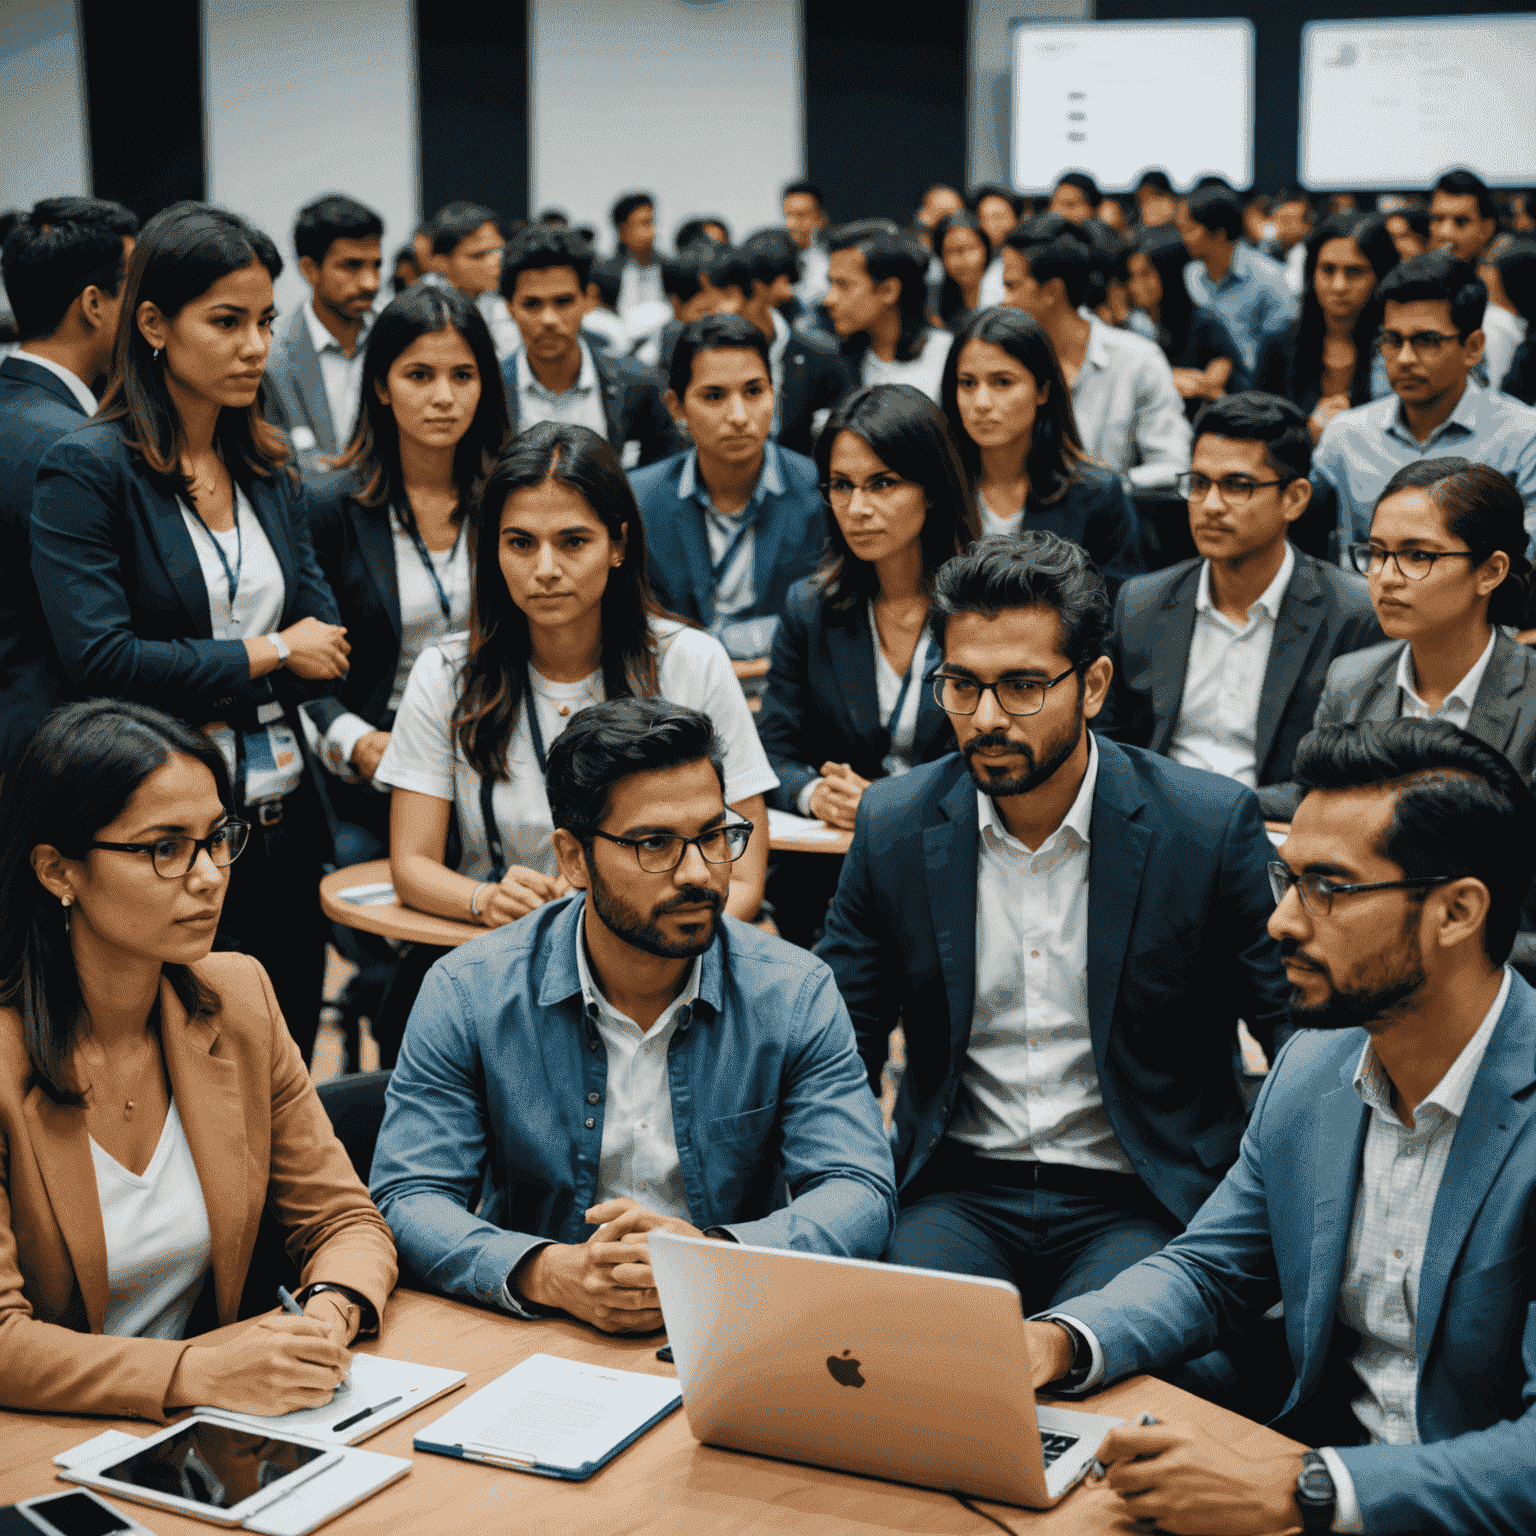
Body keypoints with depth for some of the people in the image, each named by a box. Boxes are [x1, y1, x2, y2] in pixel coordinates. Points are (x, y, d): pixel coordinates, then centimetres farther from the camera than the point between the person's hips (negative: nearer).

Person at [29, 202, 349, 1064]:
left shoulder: (266, 470, 12)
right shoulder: (88, 470, -8)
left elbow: (329, 647, 7)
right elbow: (101, 661, -17)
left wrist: (215, 697, -10)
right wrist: (268, 654, -9)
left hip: (285, 825, 6)